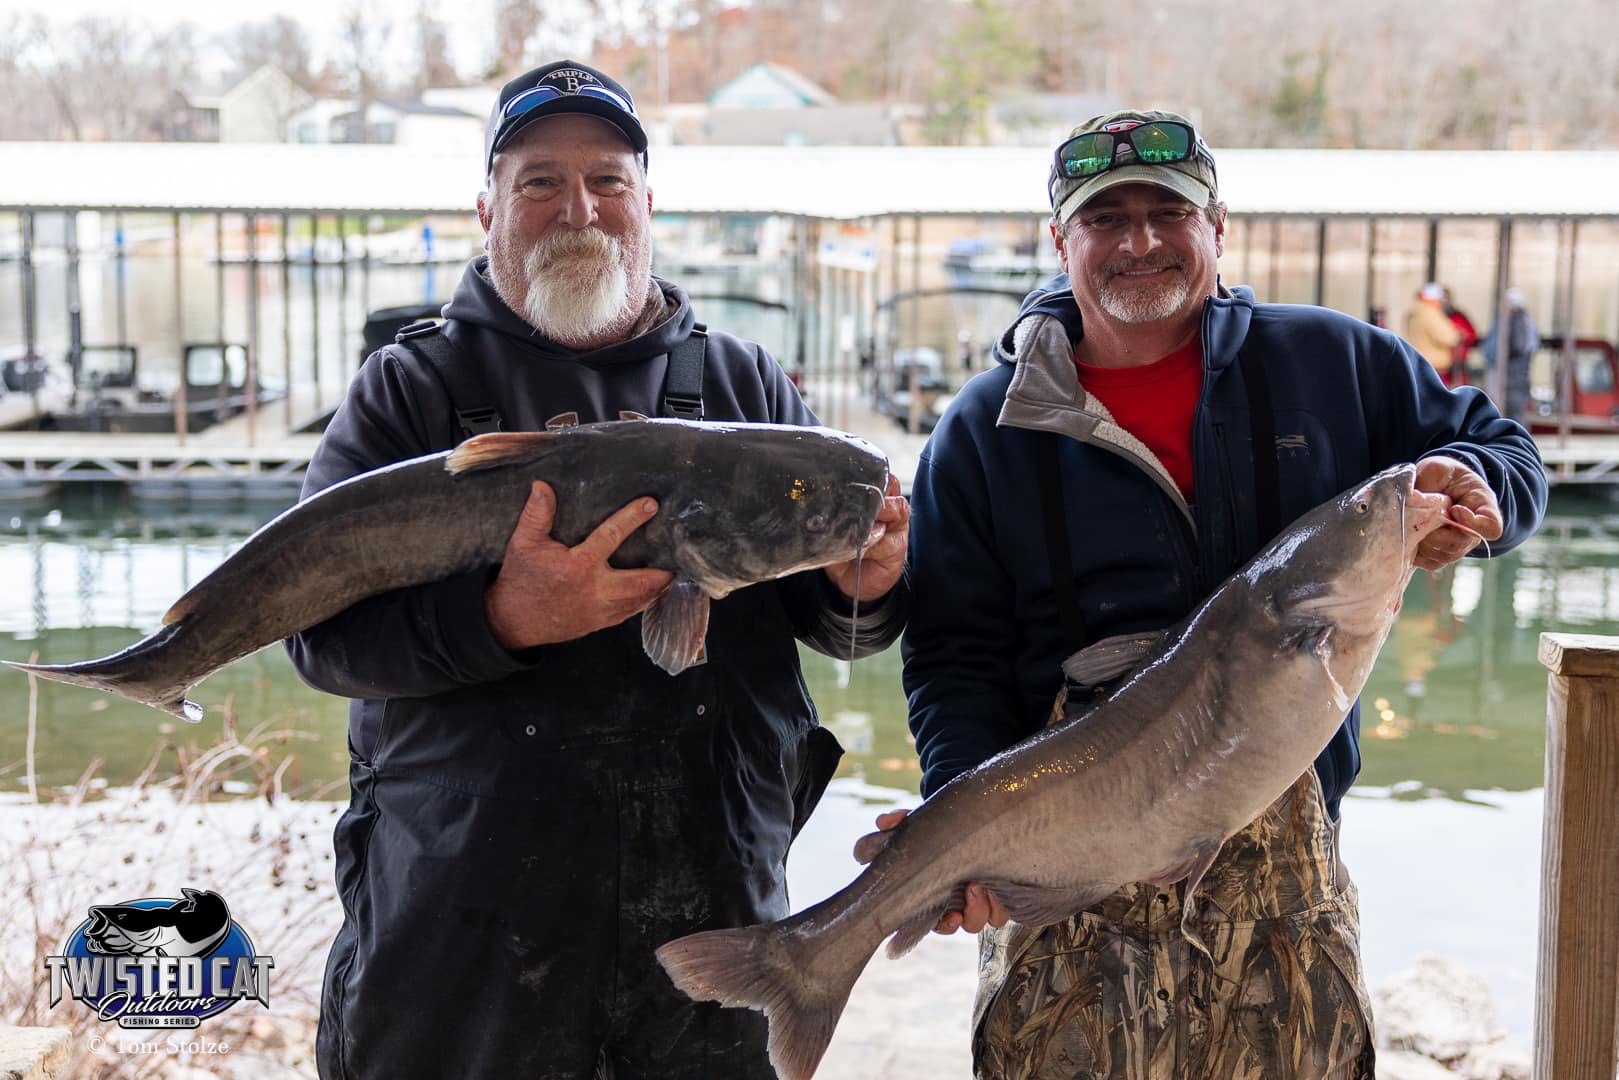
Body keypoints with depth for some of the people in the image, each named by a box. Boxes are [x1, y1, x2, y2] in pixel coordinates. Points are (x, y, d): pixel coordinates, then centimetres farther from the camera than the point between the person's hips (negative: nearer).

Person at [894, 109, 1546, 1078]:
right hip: (1065, 864, -1)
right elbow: (952, 658, 1)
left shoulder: (1332, 363, 6)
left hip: (1285, 852, 1)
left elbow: (1508, 456, 15)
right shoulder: (986, 430, 4)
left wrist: (1468, 489, -10)